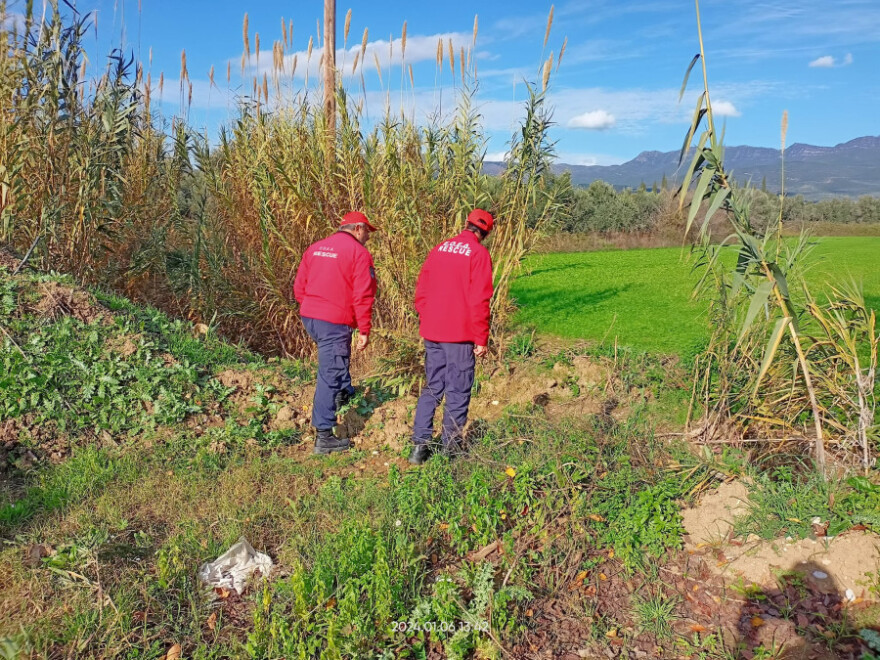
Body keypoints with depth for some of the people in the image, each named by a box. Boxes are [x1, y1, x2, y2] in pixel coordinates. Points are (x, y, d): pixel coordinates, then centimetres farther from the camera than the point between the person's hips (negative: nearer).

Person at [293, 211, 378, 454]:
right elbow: (363, 296, -13)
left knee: (339, 355, 34)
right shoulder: (359, 253, -8)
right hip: (335, 322, -8)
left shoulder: (315, 248, 13)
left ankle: (344, 393, 41)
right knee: (329, 376, -3)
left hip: (309, 317, 8)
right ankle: (324, 437, 2)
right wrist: (364, 330, -9)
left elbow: (299, 287, 13)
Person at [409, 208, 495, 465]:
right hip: (460, 336, -5)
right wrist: (481, 339, -8)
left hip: (432, 333, 5)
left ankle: (420, 444, 12)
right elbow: (479, 299, -12)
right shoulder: (479, 253, -6)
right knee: (457, 393, 4)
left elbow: (420, 291, 11)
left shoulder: (439, 249, 11)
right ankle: (450, 449, 10)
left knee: (431, 388, 14)